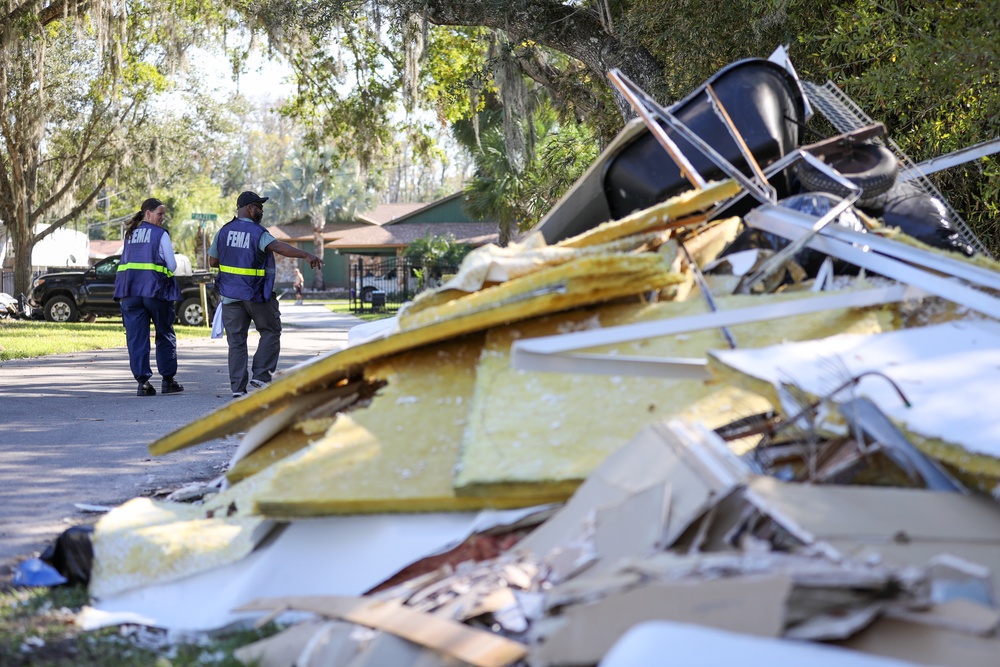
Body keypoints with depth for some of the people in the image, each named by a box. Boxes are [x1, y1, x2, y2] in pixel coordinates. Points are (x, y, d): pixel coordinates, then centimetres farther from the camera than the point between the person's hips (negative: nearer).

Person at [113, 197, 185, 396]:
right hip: (156, 290, -4)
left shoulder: (130, 235, 14)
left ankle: (142, 381, -3)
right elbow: (172, 265, -3)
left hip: (130, 292, 4)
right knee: (165, 335, 8)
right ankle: (168, 380, 10)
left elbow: (125, 262, 15)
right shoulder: (161, 234, -3)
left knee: (136, 337, 2)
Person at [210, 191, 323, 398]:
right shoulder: (258, 233, -11)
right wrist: (306, 255, -40)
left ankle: (238, 387, 2)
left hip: (231, 295, 4)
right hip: (257, 295, -4)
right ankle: (261, 375, 0)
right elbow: (279, 246, -30)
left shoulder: (224, 232, 5)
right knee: (270, 332, 12)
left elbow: (212, 261, 10)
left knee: (236, 341, 6)